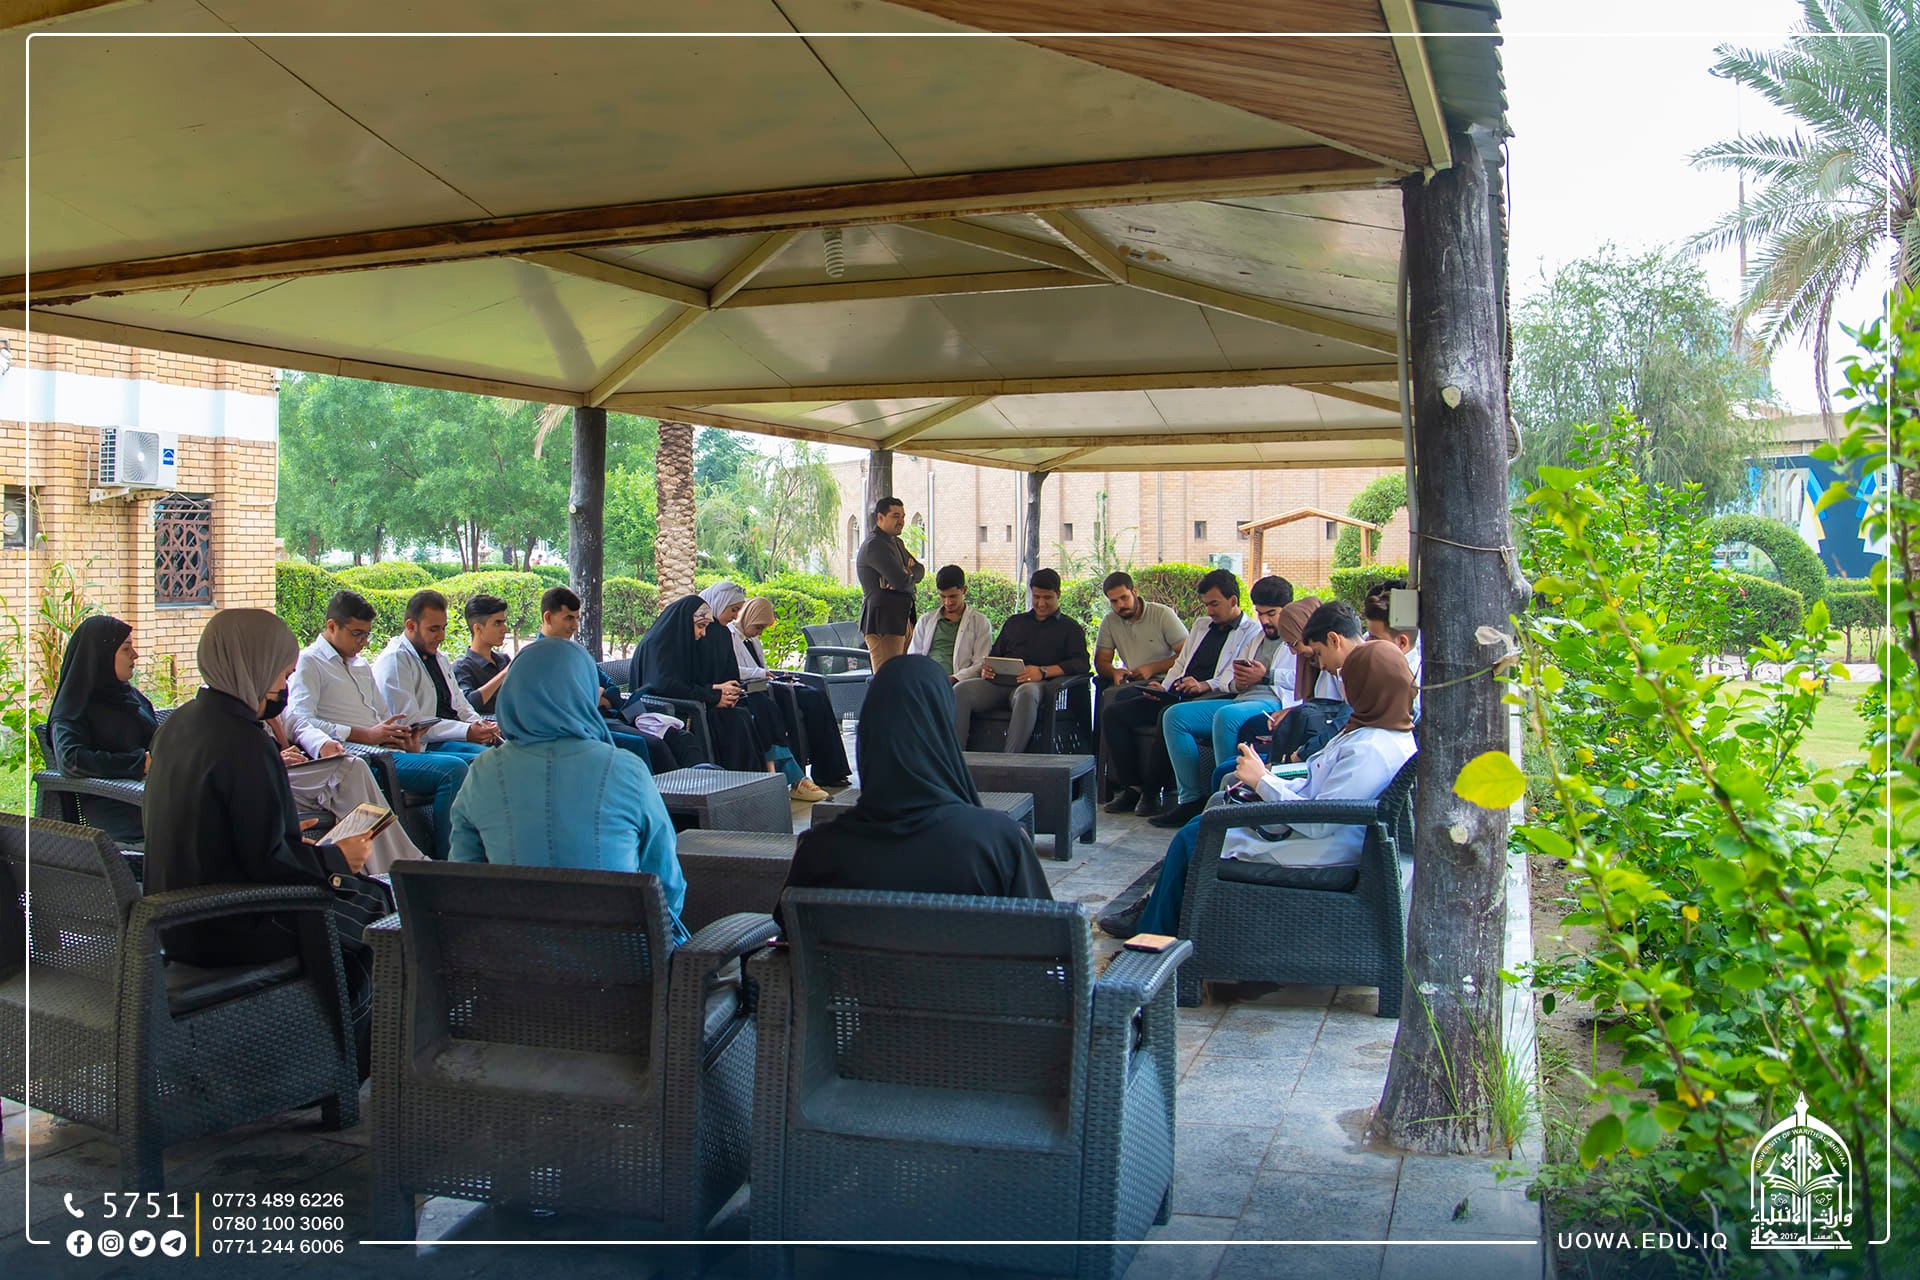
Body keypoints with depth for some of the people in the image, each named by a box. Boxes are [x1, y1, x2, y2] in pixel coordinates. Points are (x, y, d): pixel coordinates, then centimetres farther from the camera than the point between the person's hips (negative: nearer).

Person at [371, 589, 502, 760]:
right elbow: (409, 723, -15)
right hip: (425, 745, -8)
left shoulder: (440, 658, 22)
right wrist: (466, 732, -21)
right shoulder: (393, 661, -6)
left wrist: (480, 724, 1)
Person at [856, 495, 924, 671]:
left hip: (903, 619, 10)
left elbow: (920, 570, 14)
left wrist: (907, 573, -9)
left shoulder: (897, 543, 21)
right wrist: (909, 575, 4)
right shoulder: (874, 546, -13)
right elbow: (902, 582, -20)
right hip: (882, 623, -10)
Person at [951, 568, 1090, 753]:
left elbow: (1081, 664, 2)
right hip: (1000, 683, 4)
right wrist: (986, 669, 1)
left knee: (1026, 693, -41)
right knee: (961, 690, -25)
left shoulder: (1069, 628, 18)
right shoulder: (1014, 622, 32)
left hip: (1034, 685, -4)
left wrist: (1043, 672, -14)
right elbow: (994, 654, 28)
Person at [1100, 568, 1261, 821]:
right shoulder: (1201, 624, 28)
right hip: (1176, 695, 8)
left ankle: (1152, 790, -22)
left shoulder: (1253, 632, 3)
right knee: (1112, 712, -9)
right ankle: (1131, 787, -9)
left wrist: (1205, 685, -24)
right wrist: (1163, 687, 7)